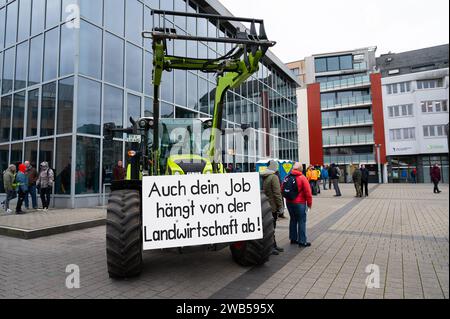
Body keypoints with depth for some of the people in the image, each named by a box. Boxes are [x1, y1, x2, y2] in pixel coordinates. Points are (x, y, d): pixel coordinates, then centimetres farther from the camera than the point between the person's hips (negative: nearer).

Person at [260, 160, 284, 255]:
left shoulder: (264, 177, 10)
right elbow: (277, 193, -19)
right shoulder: (274, 177, -16)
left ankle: (274, 245, 26)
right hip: (272, 206, -8)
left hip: (266, 205, 8)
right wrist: (280, 206, -12)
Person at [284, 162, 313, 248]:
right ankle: (302, 241, 7)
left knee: (293, 220, 18)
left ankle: (293, 239, 26)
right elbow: (308, 192, -13)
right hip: (300, 203, -6)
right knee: (301, 222, 3)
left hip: (289, 202, 6)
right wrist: (309, 203, -2)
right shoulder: (302, 178, -12)